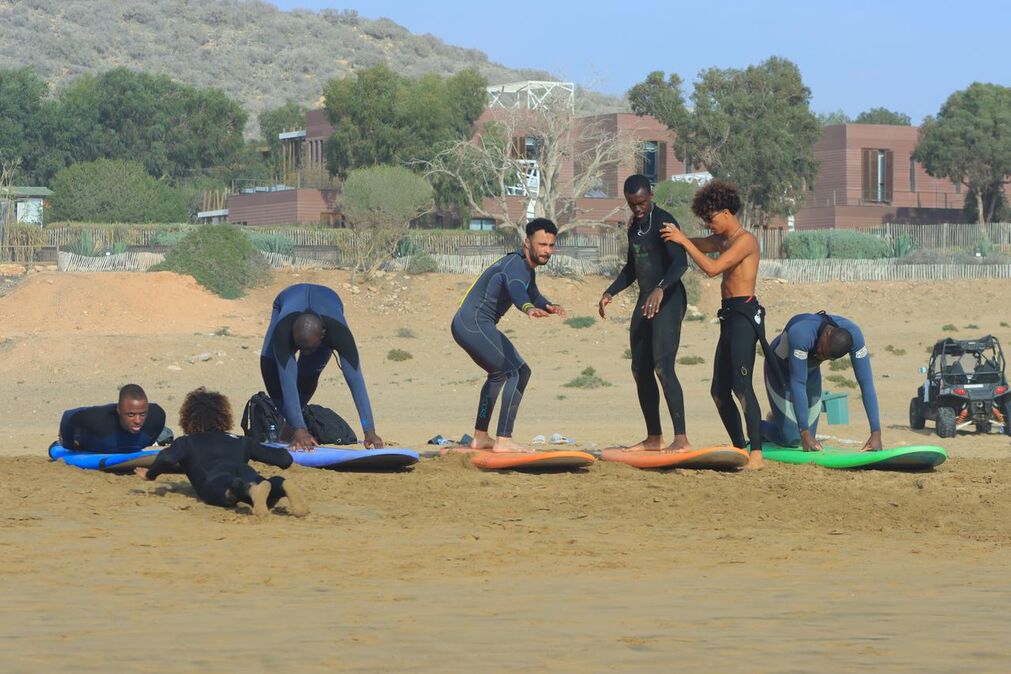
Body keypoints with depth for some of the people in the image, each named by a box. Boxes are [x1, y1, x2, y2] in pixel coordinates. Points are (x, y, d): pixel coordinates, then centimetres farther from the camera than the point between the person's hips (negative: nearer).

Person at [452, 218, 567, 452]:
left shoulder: (527, 268, 16)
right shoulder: (516, 265, -18)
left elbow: (534, 296, 28)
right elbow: (516, 288, -41)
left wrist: (549, 306, 4)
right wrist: (529, 308, -63)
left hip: (465, 325, 11)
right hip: (474, 324, -11)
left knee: (499, 372, 30)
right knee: (517, 372, -19)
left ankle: (480, 437, 40)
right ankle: (503, 440, -25)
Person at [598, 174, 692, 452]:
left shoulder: (663, 222, -13)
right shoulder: (634, 225, 15)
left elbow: (680, 262, -26)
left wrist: (660, 289, -41)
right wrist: (610, 293, 17)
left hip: (669, 300, -9)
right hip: (646, 301, 9)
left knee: (662, 366, -20)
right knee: (640, 370, 10)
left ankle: (681, 439, -24)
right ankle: (654, 437, 19)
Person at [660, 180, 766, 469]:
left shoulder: (745, 240, -11)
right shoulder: (723, 240, 18)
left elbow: (711, 268, -19)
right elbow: (698, 246, 29)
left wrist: (684, 241, -12)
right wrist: (676, 237, 9)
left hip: (745, 313, -10)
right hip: (729, 315, 10)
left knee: (742, 385, -19)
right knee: (719, 390, 12)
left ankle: (756, 454, -24)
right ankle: (740, 448, 19)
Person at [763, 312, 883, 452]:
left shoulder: (853, 334, -31)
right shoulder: (801, 334, -45)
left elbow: (866, 383, -30)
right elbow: (797, 384, -42)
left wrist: (876, 433, -35)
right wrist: (805, 434, -43)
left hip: (811, 371, 4)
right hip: (779, 369, -4)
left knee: (807, 436, 4)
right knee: (792, 439, -10)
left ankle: (777, 419, 37)